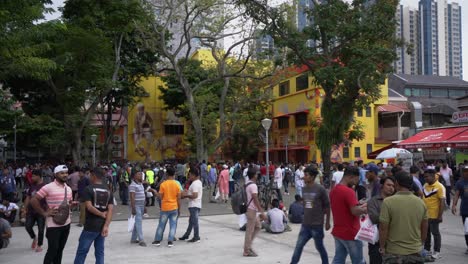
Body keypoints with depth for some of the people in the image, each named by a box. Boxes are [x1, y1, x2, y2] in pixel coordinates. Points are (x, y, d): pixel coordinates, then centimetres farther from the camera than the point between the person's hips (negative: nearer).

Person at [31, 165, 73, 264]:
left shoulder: (68, 189, 9)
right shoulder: (48, 187, -14)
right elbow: (33, 200, -14)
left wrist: (68, 212, 8)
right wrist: (44, 213, -15)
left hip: (66, 223, 7)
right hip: (53, 225, -7)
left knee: (60, 250, 14)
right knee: (52, 250, -3)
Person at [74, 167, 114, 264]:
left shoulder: (89, 189, -7)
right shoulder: (108, 191, 7)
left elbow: (89, 207, -18)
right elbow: (110, 210, -3)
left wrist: (102, 215, -7)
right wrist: (106, 226, -10)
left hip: (90, 226, -5)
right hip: (102, 226, 5)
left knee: (82, 251, 5)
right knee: (99, 252, 10)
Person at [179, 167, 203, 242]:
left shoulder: (195, 184, -19)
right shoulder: (199, 182, 13)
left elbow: (195, 195, -26)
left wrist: (186, 195, -14)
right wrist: (187, 193, 12)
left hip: (194, 205, -11)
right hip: (194, 205, 11)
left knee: (194, 221, -3)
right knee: (191, 221, 17)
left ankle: (196, 237, 3)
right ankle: (186, 235, 26)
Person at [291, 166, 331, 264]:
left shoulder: (320, 189, -13)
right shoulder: (304, 189, 4)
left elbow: (327, 206, -6)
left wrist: (327, 222, -3)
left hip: (317, 225, -5)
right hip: (305, 224, 5)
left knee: (319, 247, 9)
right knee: (298, 246, 5)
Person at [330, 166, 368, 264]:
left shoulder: (334, 190, 9)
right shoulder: (348, 191, -20)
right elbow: (355, 211, -27)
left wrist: (361, 206, 11)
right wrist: (365, 209, -9)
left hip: (337, 232, 8)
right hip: (350, 233, -8)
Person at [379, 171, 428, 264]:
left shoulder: (388, 201, -15)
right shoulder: (420, 202, 0)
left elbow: (383, 229, -14)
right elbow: (424, 229, 8)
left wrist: (382, 247, -1)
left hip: (394, 253, -4)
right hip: (415, 252, 4)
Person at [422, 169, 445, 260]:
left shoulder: (439, 187, -16)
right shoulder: (425, 185, 6)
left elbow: (442, 202, -18)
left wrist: (440, 216, -20)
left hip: (433, 215, -7)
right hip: (424, 214, 7)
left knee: (435, 233, 5)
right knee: (426, 232, 16)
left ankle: (437, 252, 17)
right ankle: (427, 250, 29)